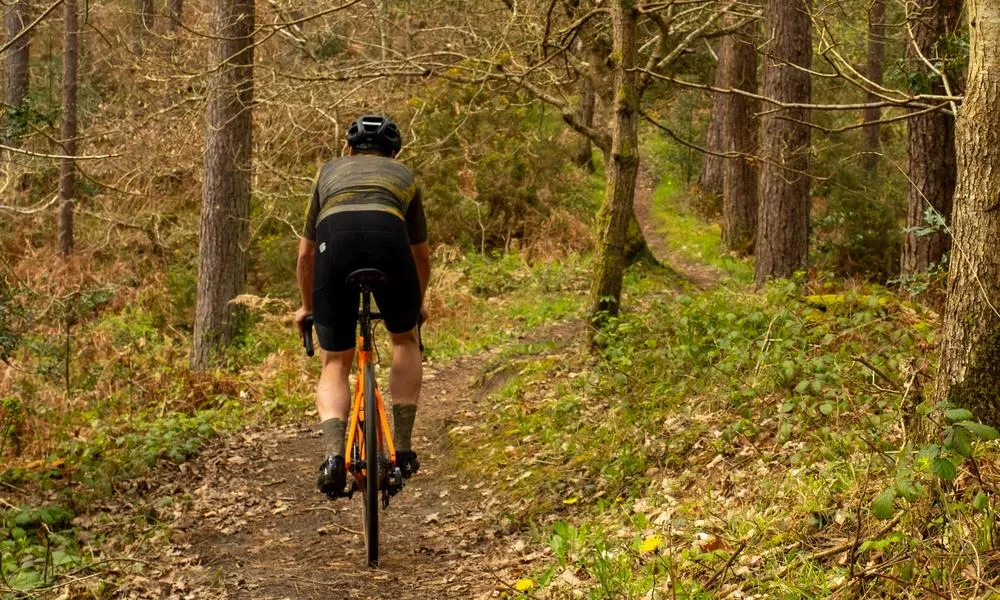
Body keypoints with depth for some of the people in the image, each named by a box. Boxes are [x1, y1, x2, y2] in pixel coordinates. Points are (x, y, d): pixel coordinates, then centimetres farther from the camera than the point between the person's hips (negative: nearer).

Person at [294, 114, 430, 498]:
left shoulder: (330, 172, 37)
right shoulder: (403, 175, 36)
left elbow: (305, 254, 40)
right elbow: (421, 254, 44)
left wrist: (307, 307, 54)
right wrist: (418, 304, 61)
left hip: (335, 239, 0)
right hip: (388, 236, 0)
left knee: (334, 364, 13)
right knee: (405, 340, 26)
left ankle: (334, 454, -10)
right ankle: (402, 449, 17)